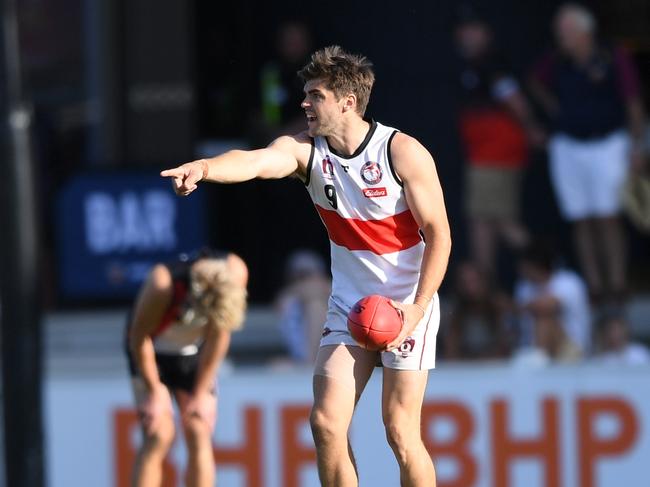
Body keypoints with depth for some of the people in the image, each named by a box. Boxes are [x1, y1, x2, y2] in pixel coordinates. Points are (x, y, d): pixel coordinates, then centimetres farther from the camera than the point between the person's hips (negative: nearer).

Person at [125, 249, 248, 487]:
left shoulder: (235, 273, -27)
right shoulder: (162, 283, -38)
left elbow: (218, 338, -14)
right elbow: (139, 338, -22)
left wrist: (200, 394, -9)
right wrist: (155, 391, -13)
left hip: (193, 351, 3)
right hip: (153, 352, -3)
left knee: (200, 436, -7)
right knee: (159, 435, -16)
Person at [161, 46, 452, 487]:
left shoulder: (403, 152, -15)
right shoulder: (305, 150, -6)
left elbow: (439, 235, -11)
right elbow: (255, 161, -28)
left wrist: (417, 309, -19)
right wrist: (204, 167, -50)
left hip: (406, 306, -5)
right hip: (348, 306, 5)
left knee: (400, 432, -9)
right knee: (326, 424, -5)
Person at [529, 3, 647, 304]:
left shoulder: (614, 60, -7)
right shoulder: (556, 64, 3)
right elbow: (536, 82, 25)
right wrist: (555, 110, 12)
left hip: (607, 146, -3)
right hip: (568, 148, 3)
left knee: (608, 219, -8)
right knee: (581, 221, 1)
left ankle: (616, 285, -5)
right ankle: (595, 288, 4)